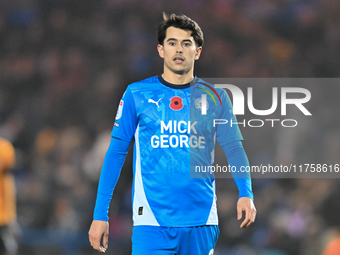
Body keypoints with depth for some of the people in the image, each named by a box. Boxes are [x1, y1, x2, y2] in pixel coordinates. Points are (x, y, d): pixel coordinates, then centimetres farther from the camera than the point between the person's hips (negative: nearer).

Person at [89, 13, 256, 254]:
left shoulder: (215, 97, 7)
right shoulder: (137, 94, 3)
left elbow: (233, 149, 1)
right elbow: (116, 152, 4)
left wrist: (246, 194, -18)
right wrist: (100, 214, -1)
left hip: (201, 222, 2)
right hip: (151, 223, -2)